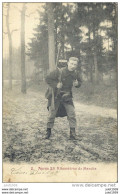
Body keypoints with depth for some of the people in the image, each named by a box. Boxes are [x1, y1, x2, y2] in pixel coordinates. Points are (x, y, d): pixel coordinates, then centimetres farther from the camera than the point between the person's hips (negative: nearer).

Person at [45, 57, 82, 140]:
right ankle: (48, 132, 24)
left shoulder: (76, 73, -6)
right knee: (52, 114, 4)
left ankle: (73, 134, 6)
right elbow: (48, 79, -13)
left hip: (67, 96, 3)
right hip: (56, 96, -3)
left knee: (72, 114, -4)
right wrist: (56, 84, -25)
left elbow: (80, 82, 11)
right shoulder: (59, 71, -20)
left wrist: (77, 84, -12)